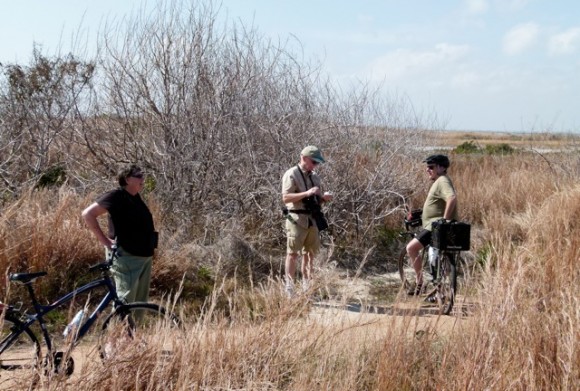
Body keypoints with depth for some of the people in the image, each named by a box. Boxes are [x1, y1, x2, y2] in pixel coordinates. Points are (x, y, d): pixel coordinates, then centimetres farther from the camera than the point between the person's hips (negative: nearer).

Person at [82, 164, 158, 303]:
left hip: (144, 257, 9)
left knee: (141, 302, 13)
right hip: (126, 257, -9)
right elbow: (88, 214, -17)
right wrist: (105, 241, -16)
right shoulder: (116, 196, -11)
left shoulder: (136, 198, 12)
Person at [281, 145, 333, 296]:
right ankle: (289, 288, -1)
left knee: (310, 253, 11)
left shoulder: (314, 176, 15)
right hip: (297, 219, -7)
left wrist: (324, 197, -2)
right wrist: (306, 193, -24)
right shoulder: (291, 175, -8)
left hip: (312, 219, 8)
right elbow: (285, 198, -17)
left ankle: (307, 287, 20)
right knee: (293, 253, -5)